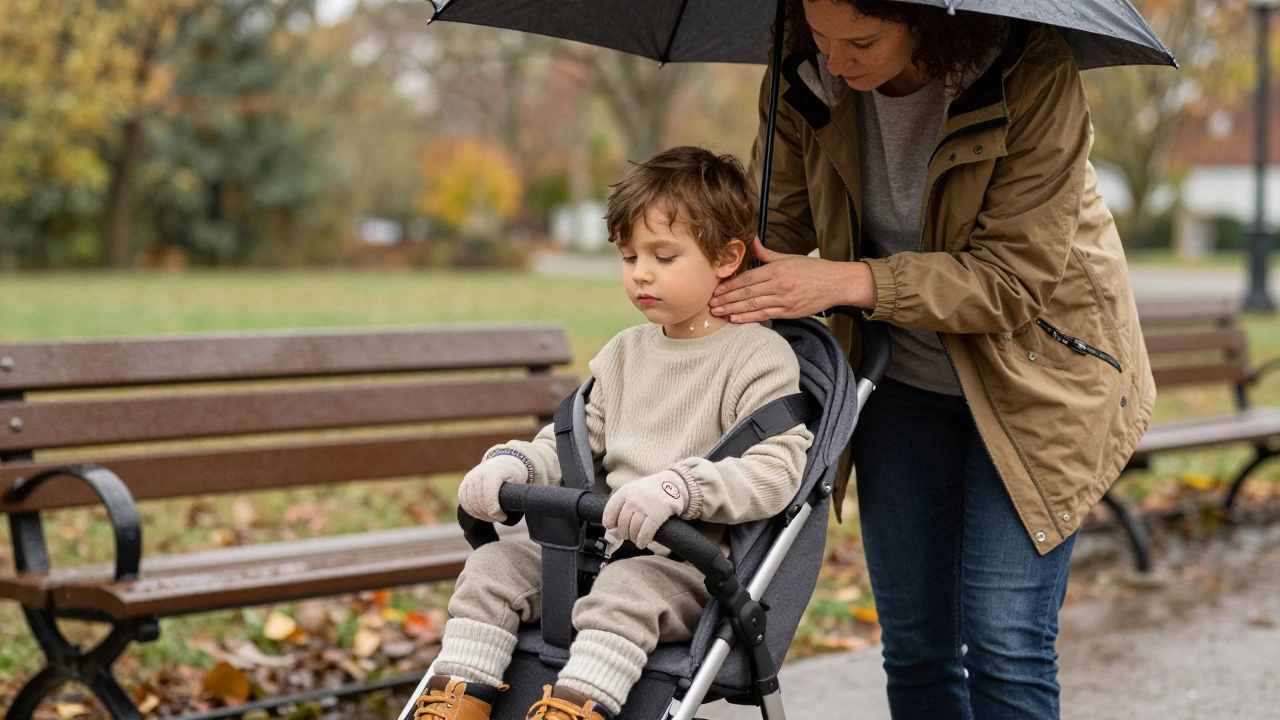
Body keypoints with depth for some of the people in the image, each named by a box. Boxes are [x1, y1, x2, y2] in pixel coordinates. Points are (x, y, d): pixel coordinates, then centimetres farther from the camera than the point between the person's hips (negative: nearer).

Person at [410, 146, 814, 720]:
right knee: (494, 566, -8)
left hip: (692, 569, -7)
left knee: (626, 588, -35)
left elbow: (777, 469, -19)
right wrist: (512, 465, 1)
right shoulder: (625, 353, 18)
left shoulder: (759, 356, -6)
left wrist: (679, 488, -33)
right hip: (604, 547, 7)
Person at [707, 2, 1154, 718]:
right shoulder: (805, 78, -11)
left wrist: (848, 281, -33)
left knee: (1003, 640, -10)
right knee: (913, 643, 9)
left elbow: (1013, 277, -25)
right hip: (905, 381, 4)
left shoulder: (1034, 73, -25)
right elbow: (778, 222, -1)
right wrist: (723, 296, -21)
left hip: (1032, 369, -4)